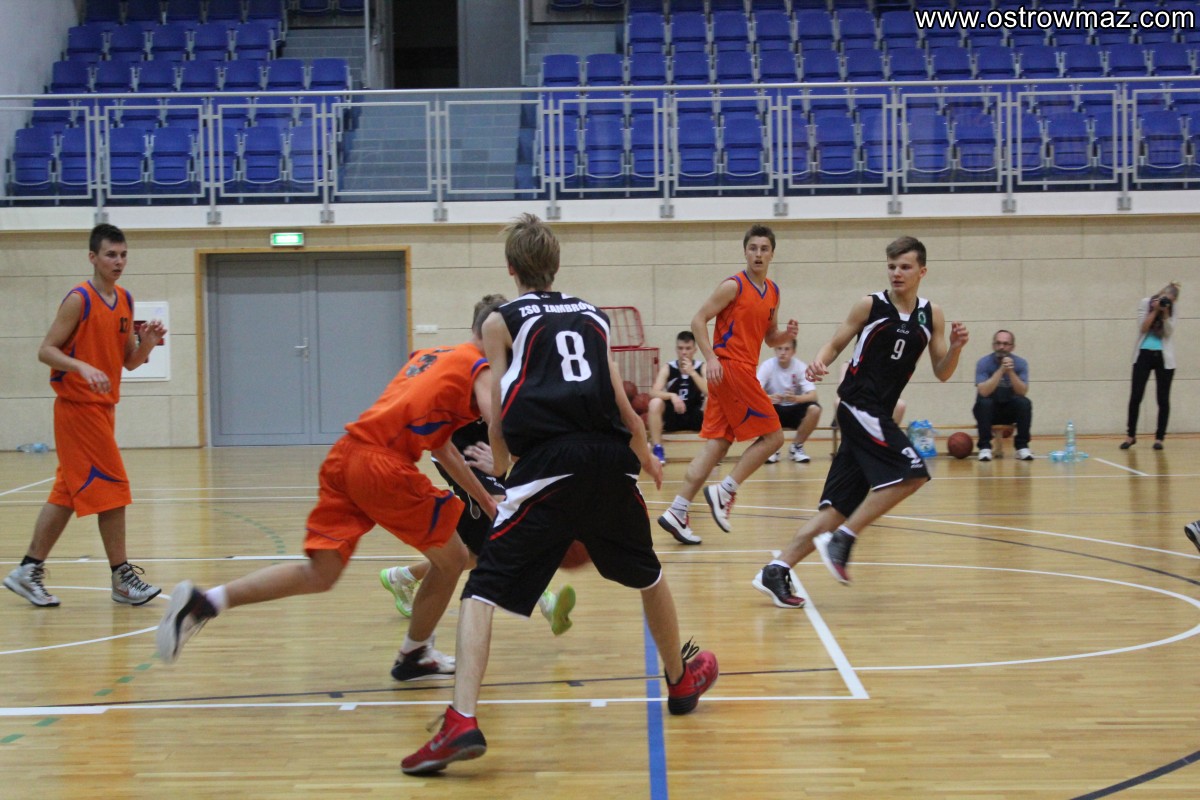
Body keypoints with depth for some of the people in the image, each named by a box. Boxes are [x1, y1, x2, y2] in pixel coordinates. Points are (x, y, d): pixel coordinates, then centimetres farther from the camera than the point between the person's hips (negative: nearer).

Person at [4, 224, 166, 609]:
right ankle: (122, 577, -1)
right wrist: (83, 367, -30)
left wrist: (147, 343, -5)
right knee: (112, 489, -8)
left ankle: (29, 571, 17)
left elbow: (129, 361, 14)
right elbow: (46, 350, -15)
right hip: (78, 407, -8)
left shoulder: (125, 301, 11)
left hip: (102, 408, 8)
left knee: (67, 493, 10)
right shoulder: (79, 300, -12)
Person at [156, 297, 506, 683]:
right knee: (452, 559, 12)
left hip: (343, 458, 7)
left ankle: (202, 602, -6)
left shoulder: (427, 356, 30)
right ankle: (413, 657, 25)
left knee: (319, 574, 6)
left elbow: (442, 448, 33)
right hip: (384, 467, -7)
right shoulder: (480, 369, 6)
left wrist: (487, 502, 35)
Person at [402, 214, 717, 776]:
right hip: (610, 457, 4)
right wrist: (644, 453, 38)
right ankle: (683, 680, 47)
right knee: (647, 575, 27)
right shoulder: (591, 315, 23)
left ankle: (462, 723, -22)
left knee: (483, 591, -5)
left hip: (548, 464, -4)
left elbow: (499, 416, 8)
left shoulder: (502, 321, 12)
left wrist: (499, 466, 25)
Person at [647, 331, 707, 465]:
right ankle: (657, 449, -23)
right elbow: (653, 393, -20)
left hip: (695, 418, 0)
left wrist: (692, 372, -29)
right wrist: (672, 396, -39)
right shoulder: (667, 368, -7)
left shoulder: (702, 368, -7)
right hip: (672, 416, 0)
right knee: (655, 402, -28)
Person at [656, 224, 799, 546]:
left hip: (744, 372, 8)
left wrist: (787, 334, 2)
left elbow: (770, 338, 24)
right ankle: (724, 491, -4)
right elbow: (698, 321, -10)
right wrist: (711, 358, -20)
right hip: (729, 368, -8)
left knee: (717, 446, 3)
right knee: (773, 436, -7)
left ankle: (677, 511, 1)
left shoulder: (773, 292, 16)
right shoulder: (733, 286, -7)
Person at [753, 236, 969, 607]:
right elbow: (835, 344, 2)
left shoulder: (931, 315, 10)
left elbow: (942, 372, 10)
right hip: (859, 406, -6)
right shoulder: (870, 306, -2)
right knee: (911, 473, -22)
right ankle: (842, 539, -14)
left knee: (838, 508, 2)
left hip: (878, 416, 6)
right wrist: (819, 362, -19)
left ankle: (776, 571, 2)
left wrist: (955, 347, -10)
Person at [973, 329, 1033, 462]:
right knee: (984, 403, -33)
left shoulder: (1021, 363, -7)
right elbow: (983, 392, -27)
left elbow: (1022, 392, -19)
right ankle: (985, 447, -24)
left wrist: (1011, 372, -33)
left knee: (1024, 402, -27)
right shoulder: (984, 363, -12)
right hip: (989, 411, -2)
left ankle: (1022, 446, -18)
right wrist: (1001, 370, -34)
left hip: (1011, 411, 2)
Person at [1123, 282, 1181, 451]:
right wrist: (1155, 310, -18)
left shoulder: (1173, 308, 0)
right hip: (1144, 354, 0)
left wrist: (1165, 313, -21)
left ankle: (1159, 437, 7)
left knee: (1163, 399, 0)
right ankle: (1130, 435, 8)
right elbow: (1142, 328, -10)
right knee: (1135, 396, -3)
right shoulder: (1145, 303, -2)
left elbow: (1169, 332, -9)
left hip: (1164, 357, 0)